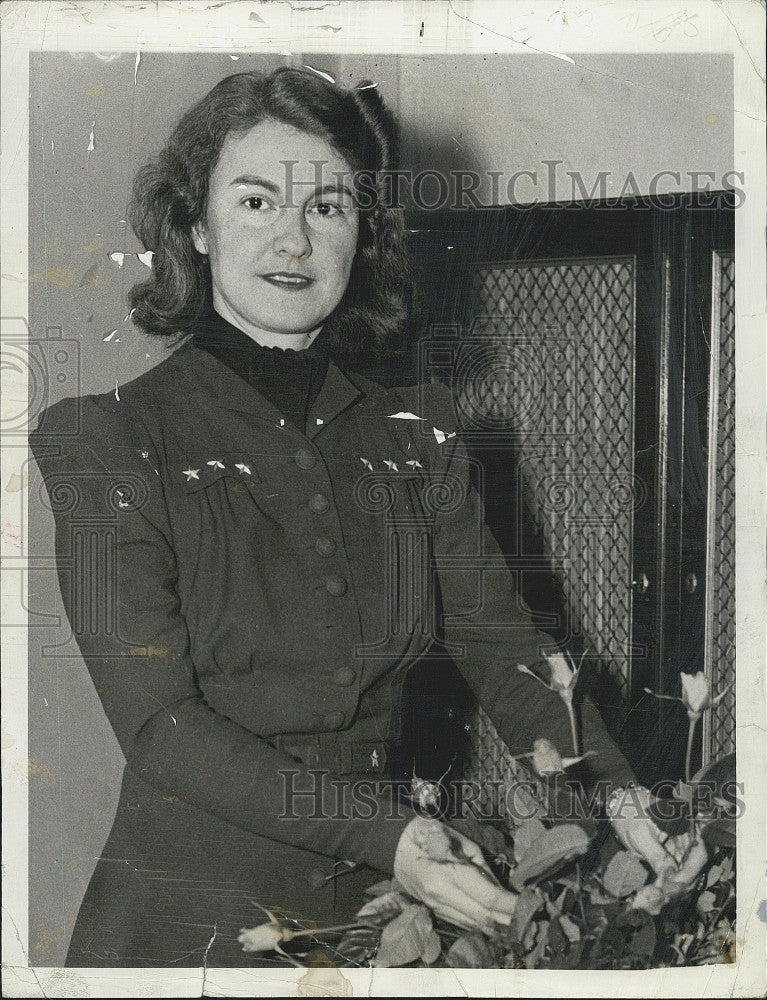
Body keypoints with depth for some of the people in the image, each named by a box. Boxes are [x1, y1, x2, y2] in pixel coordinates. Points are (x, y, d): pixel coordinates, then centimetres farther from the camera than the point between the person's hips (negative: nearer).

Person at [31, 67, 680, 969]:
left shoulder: (416, 437, 5)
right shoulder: (110, 440, -8)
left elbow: (503, 653, 0)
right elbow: (157, 721, -15)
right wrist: (385, 832, -25)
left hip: (385, 901, 4)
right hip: (190, 918, -3)